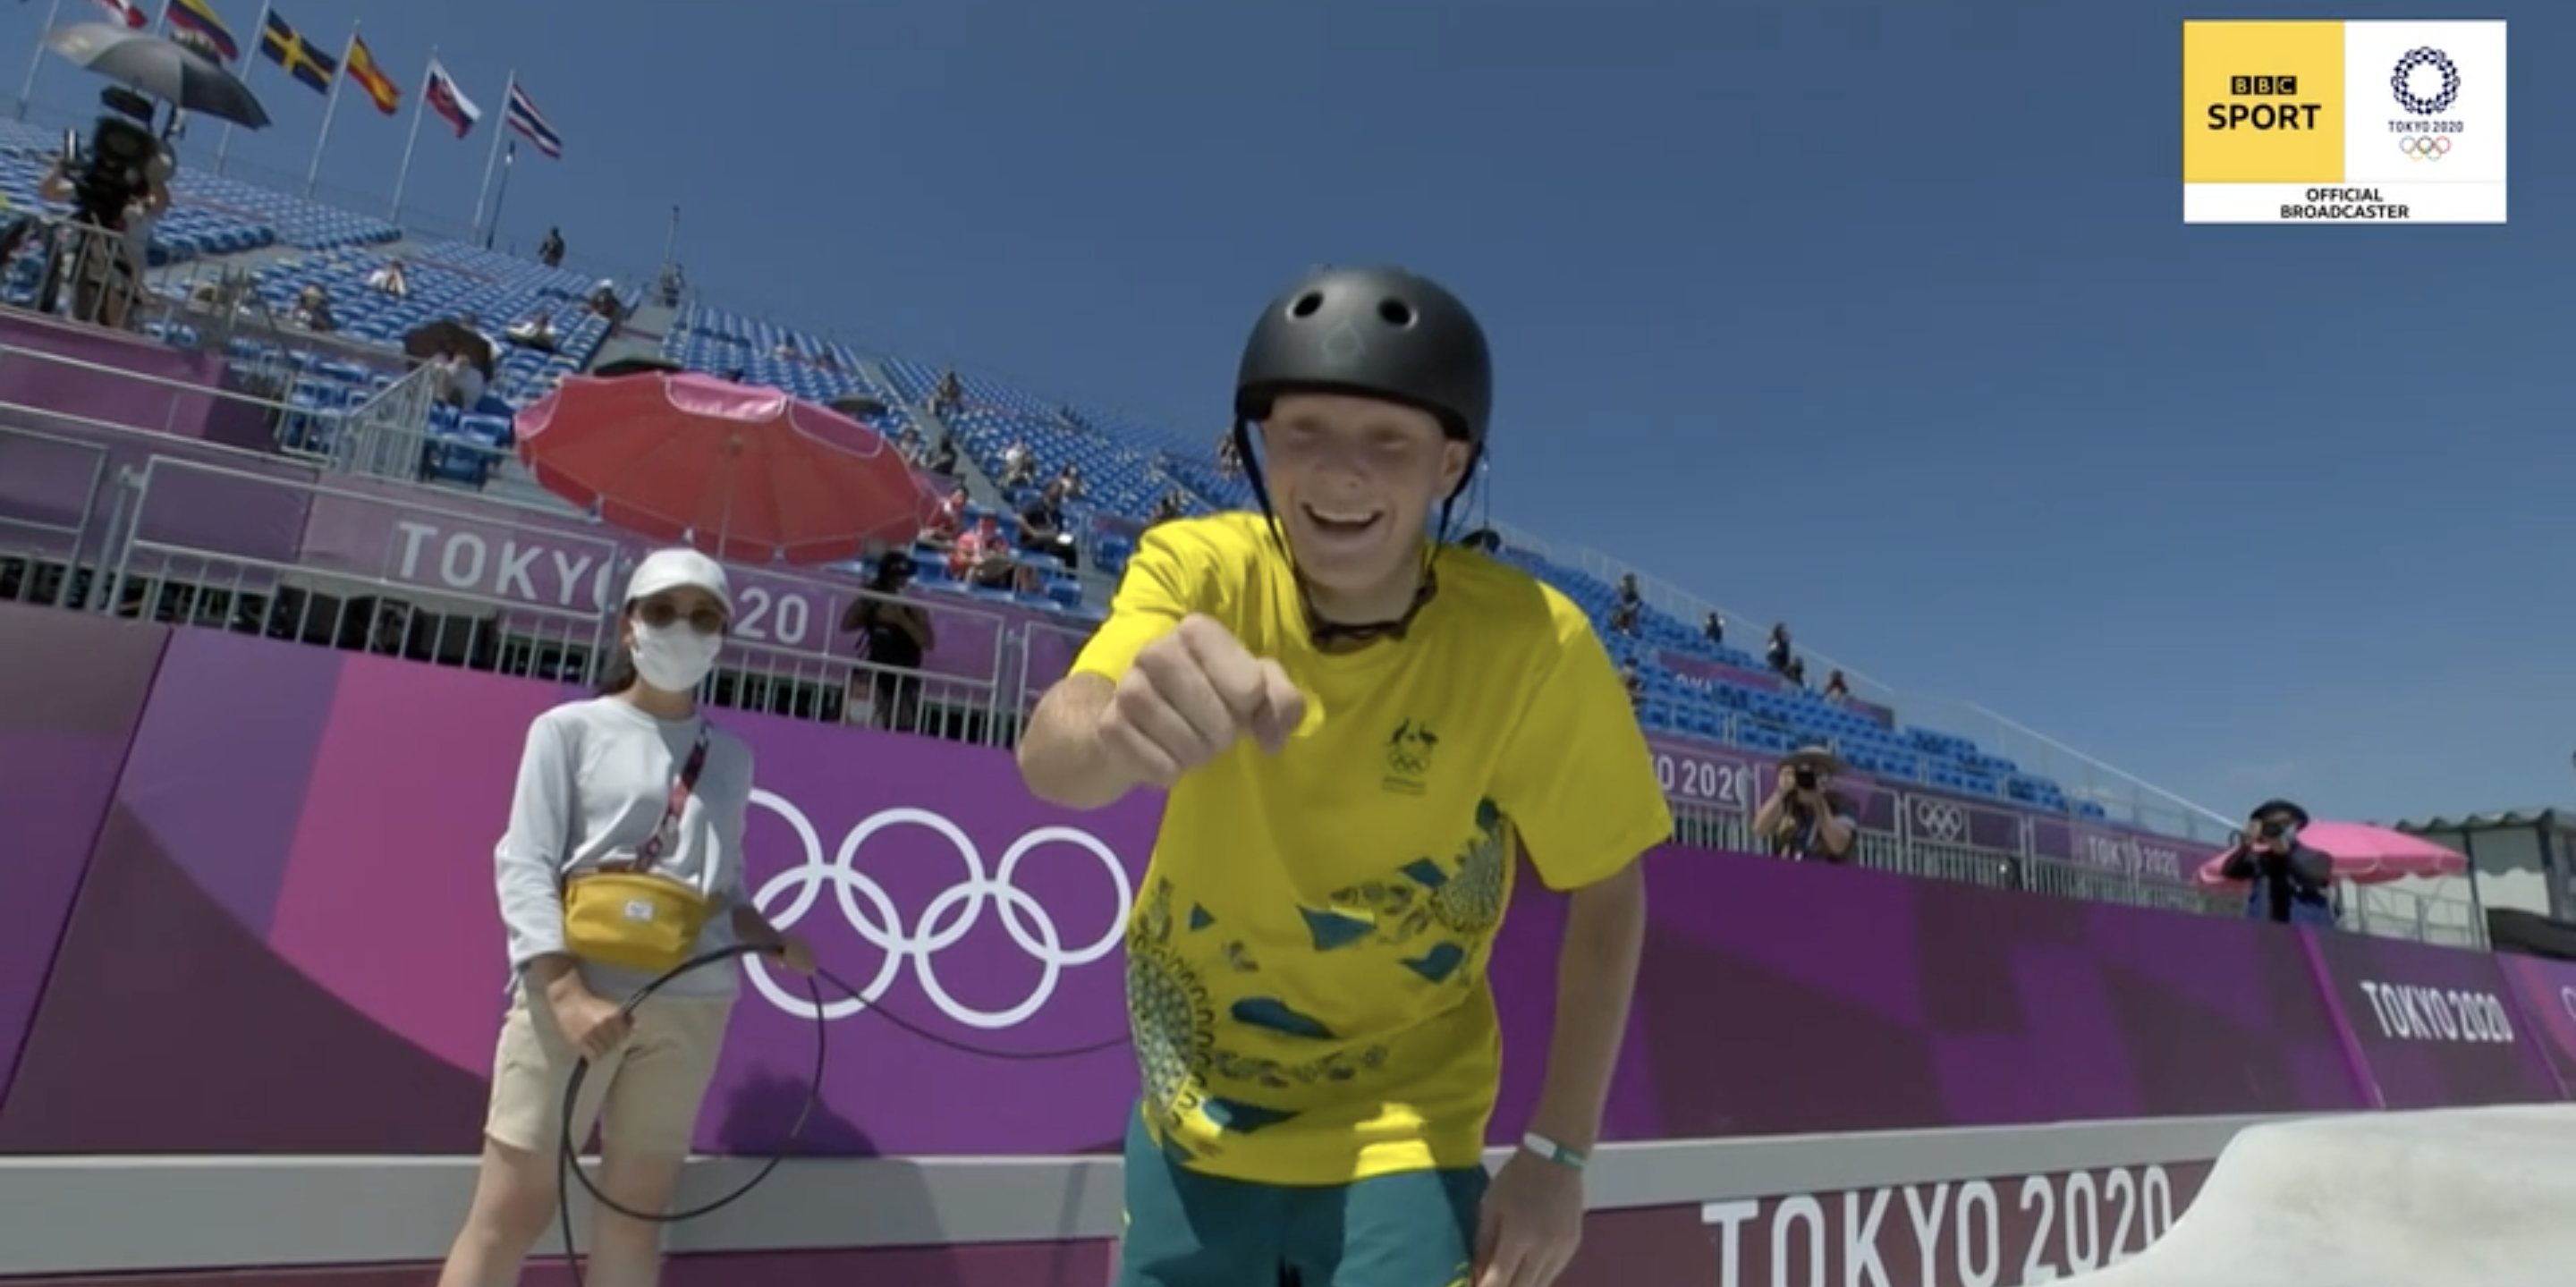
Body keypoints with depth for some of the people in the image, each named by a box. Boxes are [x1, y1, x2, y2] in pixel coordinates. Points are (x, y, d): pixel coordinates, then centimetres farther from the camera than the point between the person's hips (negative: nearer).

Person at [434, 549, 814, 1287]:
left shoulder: (731, 757, 14)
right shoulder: (572, 727, 2)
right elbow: (523, 867, -6)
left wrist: (775, 945, -1)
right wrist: (569, 992, -18)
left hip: (691, 1006, 4)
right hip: (576, 991, -3)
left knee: (638, 1209, 10)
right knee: (513, 1208, 0)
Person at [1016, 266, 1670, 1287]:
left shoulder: (1531, 644, -20)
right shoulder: (1200, 569, -17)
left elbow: (1608, 896, -8)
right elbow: (1048, 762, -33)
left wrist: (1559, 1150, -9)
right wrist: (1113, 731, -56)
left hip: (1401, 1142, -2)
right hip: (1193, 1118, 2)